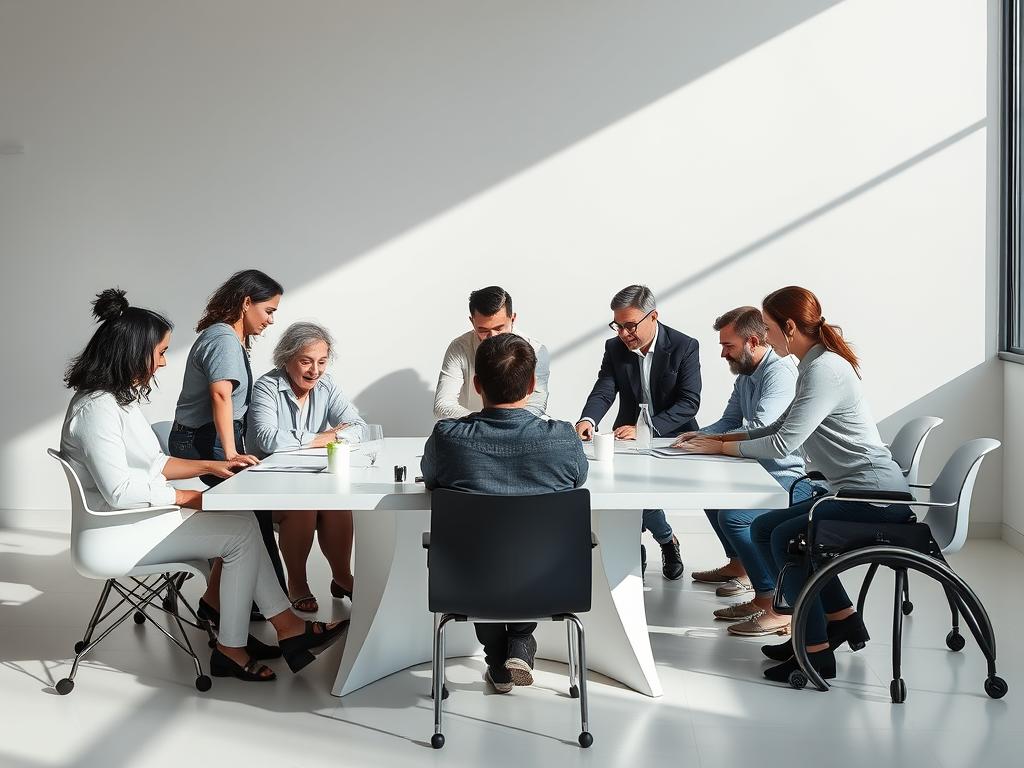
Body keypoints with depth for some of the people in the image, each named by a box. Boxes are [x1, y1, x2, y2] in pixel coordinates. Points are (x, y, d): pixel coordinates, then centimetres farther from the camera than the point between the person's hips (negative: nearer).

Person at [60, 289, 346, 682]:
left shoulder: (120, 398, 12)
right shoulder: (98, 408, -21)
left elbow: (152, 464, 16)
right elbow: (119, 490, -26)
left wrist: (213, 466, 5)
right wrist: (186, 497, -16)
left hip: (141, 514, 10)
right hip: (119, 531, -10)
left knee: (242, 523, 0)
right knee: (242, 532, -11)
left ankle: (287, 628, -1)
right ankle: (231, 648, -2)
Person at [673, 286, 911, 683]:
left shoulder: (824, 371, -18)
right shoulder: (817, 365, 13)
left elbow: (783, 444, -22)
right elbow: (780, 428, 19)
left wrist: (723, 447, -8)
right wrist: (719, 437, 11)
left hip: (877, 495, -10)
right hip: (856, 490, 10)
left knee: (784, 536, -17)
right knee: (764, 528, 8)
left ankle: (816, 652, -8)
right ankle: (841, 620, 14)